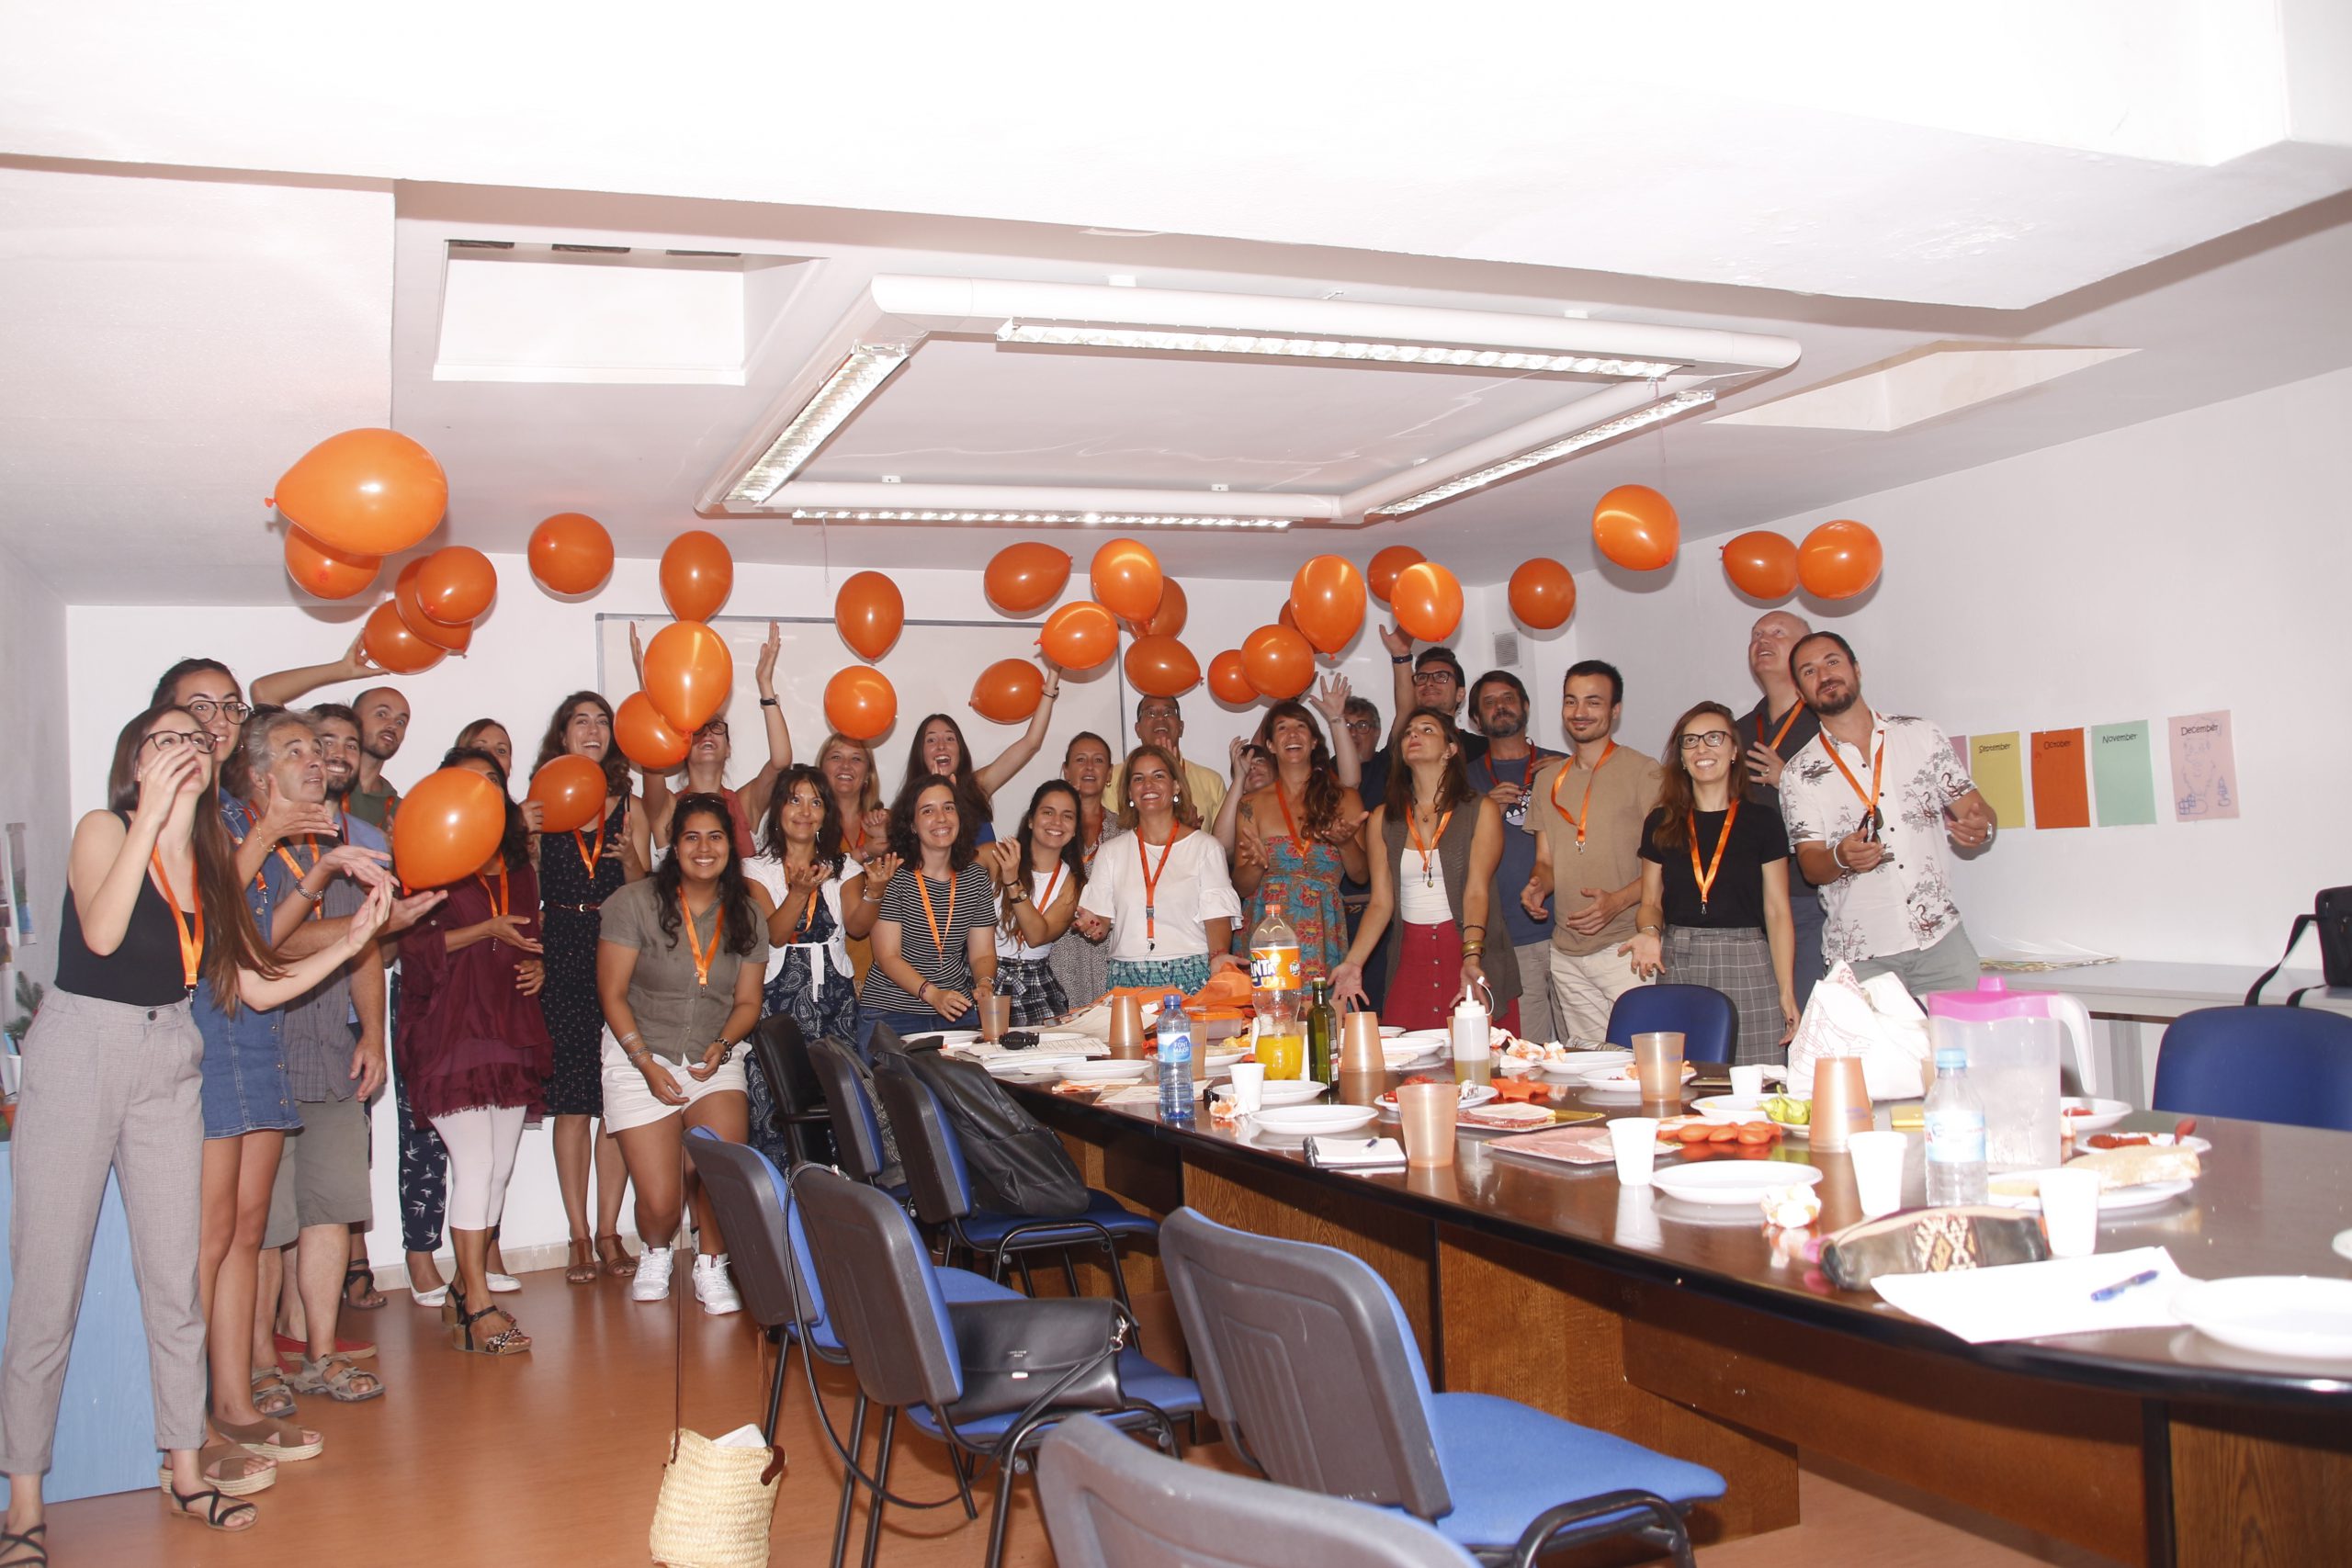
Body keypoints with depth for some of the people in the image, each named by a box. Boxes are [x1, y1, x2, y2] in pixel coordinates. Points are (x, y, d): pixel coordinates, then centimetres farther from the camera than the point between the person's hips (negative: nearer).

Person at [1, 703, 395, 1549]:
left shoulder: (211, 862, 9)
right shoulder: (104, 828, -5)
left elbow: (258, 987, 8)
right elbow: (101, 933, -25)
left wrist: (351, 941, 0)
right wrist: (151, 812, -25)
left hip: (170, 1065, 5)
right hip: (79, 1055, -5)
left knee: (175, 1273, 9)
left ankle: (185, 1466, 22)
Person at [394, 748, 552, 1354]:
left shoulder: (519, 868, 18)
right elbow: (414, 945, -11)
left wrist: (537, 968, 7)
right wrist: (485, 930, -15)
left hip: (511, 1027, 7)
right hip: (449, 1027, -7)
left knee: (499, 1168, 7)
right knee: (475, 1165, -12)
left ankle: (465, 1289, 20)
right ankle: (478, 1309, -7)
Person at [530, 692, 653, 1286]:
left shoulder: (631, 807, 12)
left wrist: (630, 859, -11)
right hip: (561, 952, -1)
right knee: (573, 1101, -2)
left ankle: (608, 1231, 8)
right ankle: (580, 1237, 5)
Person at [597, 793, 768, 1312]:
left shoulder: (747, 912, 4)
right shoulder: (635, 903, -7)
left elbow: (747, 1002, 9)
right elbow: (613, 994, -5)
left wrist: (722, 1046, -10)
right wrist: (646, 1063, -12)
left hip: (716, 1059, 2)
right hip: (640, 1058, -2)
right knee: (660, 1202, -8)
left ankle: (711, 1268, 5)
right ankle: (655, 1255, 29)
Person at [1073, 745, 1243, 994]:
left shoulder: (1205, 847, 8)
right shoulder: (1111, 852, 15)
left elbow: (1217, 917, 0)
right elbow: (1101, 921, 14)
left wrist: (1217, 957, -17)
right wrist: (1093, 928, -8)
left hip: (1190, 976, -2)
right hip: (1128, 978, 2)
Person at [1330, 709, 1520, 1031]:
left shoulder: (1481, 811, 1)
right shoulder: (1384, 818, 11)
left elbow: (1477, 892, -9)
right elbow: (1380, 902, 5)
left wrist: (1471, 958, -23)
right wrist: (1352, 964, -8)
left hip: (1473, 956, -2)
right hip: (1411, 962, 2)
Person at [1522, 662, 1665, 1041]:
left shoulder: (1642, 772, -2)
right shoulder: (1548, 779, 16)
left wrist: (1618, 900, -19)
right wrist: (1538, 884, -1)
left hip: (1625, 947, -5)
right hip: (1566, 952, 5)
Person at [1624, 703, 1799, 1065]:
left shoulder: (1762, 820, 4)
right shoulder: (1660, 824, 11)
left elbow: (1777, 912, 3)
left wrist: (1787, 992, -3)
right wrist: (1650, 933, -8)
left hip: (1745, 967, -2)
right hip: (1676, 967, 2)